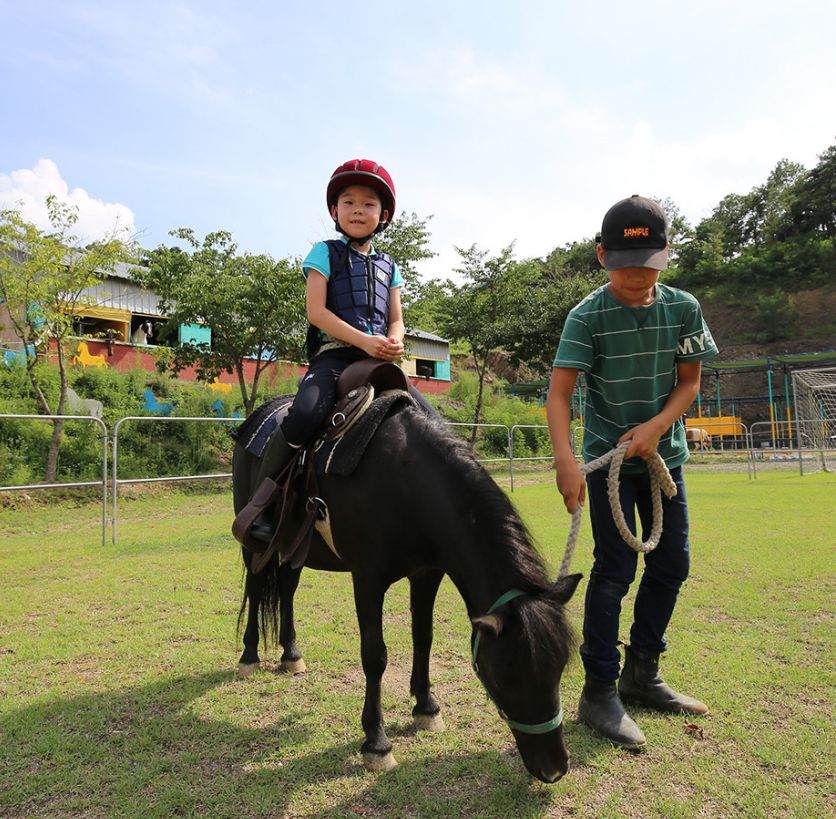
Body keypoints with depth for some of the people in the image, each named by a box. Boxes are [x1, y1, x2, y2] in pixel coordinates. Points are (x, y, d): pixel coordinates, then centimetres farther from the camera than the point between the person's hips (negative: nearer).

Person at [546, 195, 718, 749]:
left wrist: (657, 426, -15)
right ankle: (600, 692, 7)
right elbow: (559, 392, -21)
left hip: (665, 453, 5)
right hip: (608, 456, -5)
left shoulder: (684, 308, -1)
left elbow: (689, 381, 3)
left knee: (672, 563, 10)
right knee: (615, 568, -6)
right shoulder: (588, 316, -14)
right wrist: (566, 459, -36)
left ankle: (643, 675, 27)